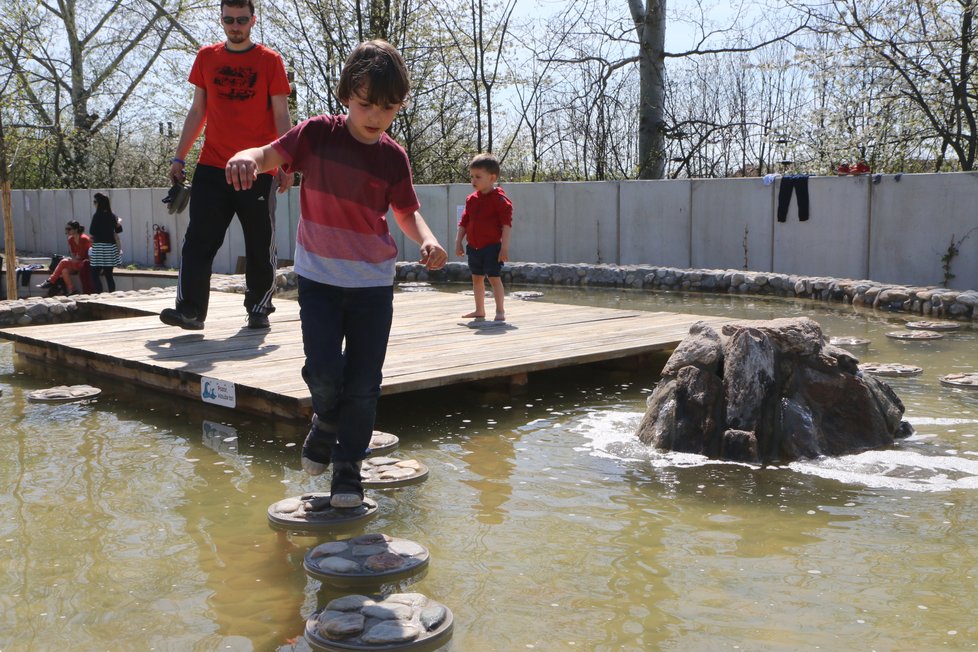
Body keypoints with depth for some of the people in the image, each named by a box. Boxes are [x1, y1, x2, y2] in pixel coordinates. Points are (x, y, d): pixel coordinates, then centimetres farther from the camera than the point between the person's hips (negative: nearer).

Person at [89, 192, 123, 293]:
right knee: (109, 275, 10)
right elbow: (118, 230, 15)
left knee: (95, 275, -2)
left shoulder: (97, 216, -10)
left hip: (99, 247, -7)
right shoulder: (112, 216, 7)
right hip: (111, 246, 7)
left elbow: (92, 231, -9)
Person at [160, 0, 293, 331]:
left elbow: (281, 116, 0)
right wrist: (179, 157, 12)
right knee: (199, 240, -5)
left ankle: (258, 309, 16)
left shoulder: (270, 61, 2)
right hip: (212, 167, 3)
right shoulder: (206, 57, 11)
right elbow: (197, 111, 16)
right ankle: (190, 310, -6)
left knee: (260, 245, 3)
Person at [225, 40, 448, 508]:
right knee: (324, 370, -11)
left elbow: (406, 211, 11)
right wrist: (248, 158, -36)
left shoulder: (393, 157, 0)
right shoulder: (317, 134, -6)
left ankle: (348, 465, 20)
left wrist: (427, 240, -9)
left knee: (363, 382, 2)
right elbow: (270, 155, -12)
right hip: (319, 277, -1)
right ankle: (326, 423, 24)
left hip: (373, 281, 2)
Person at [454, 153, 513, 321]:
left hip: (492, 247, -7)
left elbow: (506, 224, -14)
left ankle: (500, 310, 2)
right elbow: (464, 222, 15)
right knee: (477, 278, 14)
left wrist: (505, 247, -18)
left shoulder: (500, 199, -12)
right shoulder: (471, 199, 8)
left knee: (494, 277, -6)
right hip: (473, 247, 7)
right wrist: (458, 242, 11)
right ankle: (479, 310, 25)